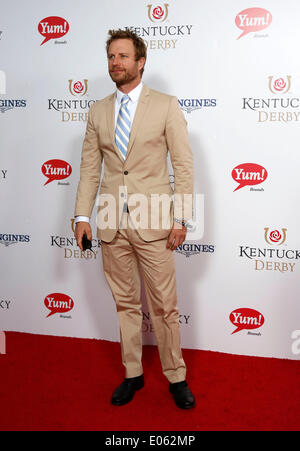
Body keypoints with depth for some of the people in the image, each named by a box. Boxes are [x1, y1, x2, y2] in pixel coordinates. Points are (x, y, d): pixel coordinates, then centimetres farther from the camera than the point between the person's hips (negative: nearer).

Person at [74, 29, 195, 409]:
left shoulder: (166, 106, 0)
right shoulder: (98, 111, 11)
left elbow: (183, 164, -3)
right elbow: (90, 167, 11)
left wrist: (180, 218, -8)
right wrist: (82, 215, 4)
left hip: (153, 222, -3)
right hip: (111, 222, 4)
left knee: (164, 306, 2)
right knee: (125, 304, 13)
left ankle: (175, 377, 21)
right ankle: (132, 375, 28)